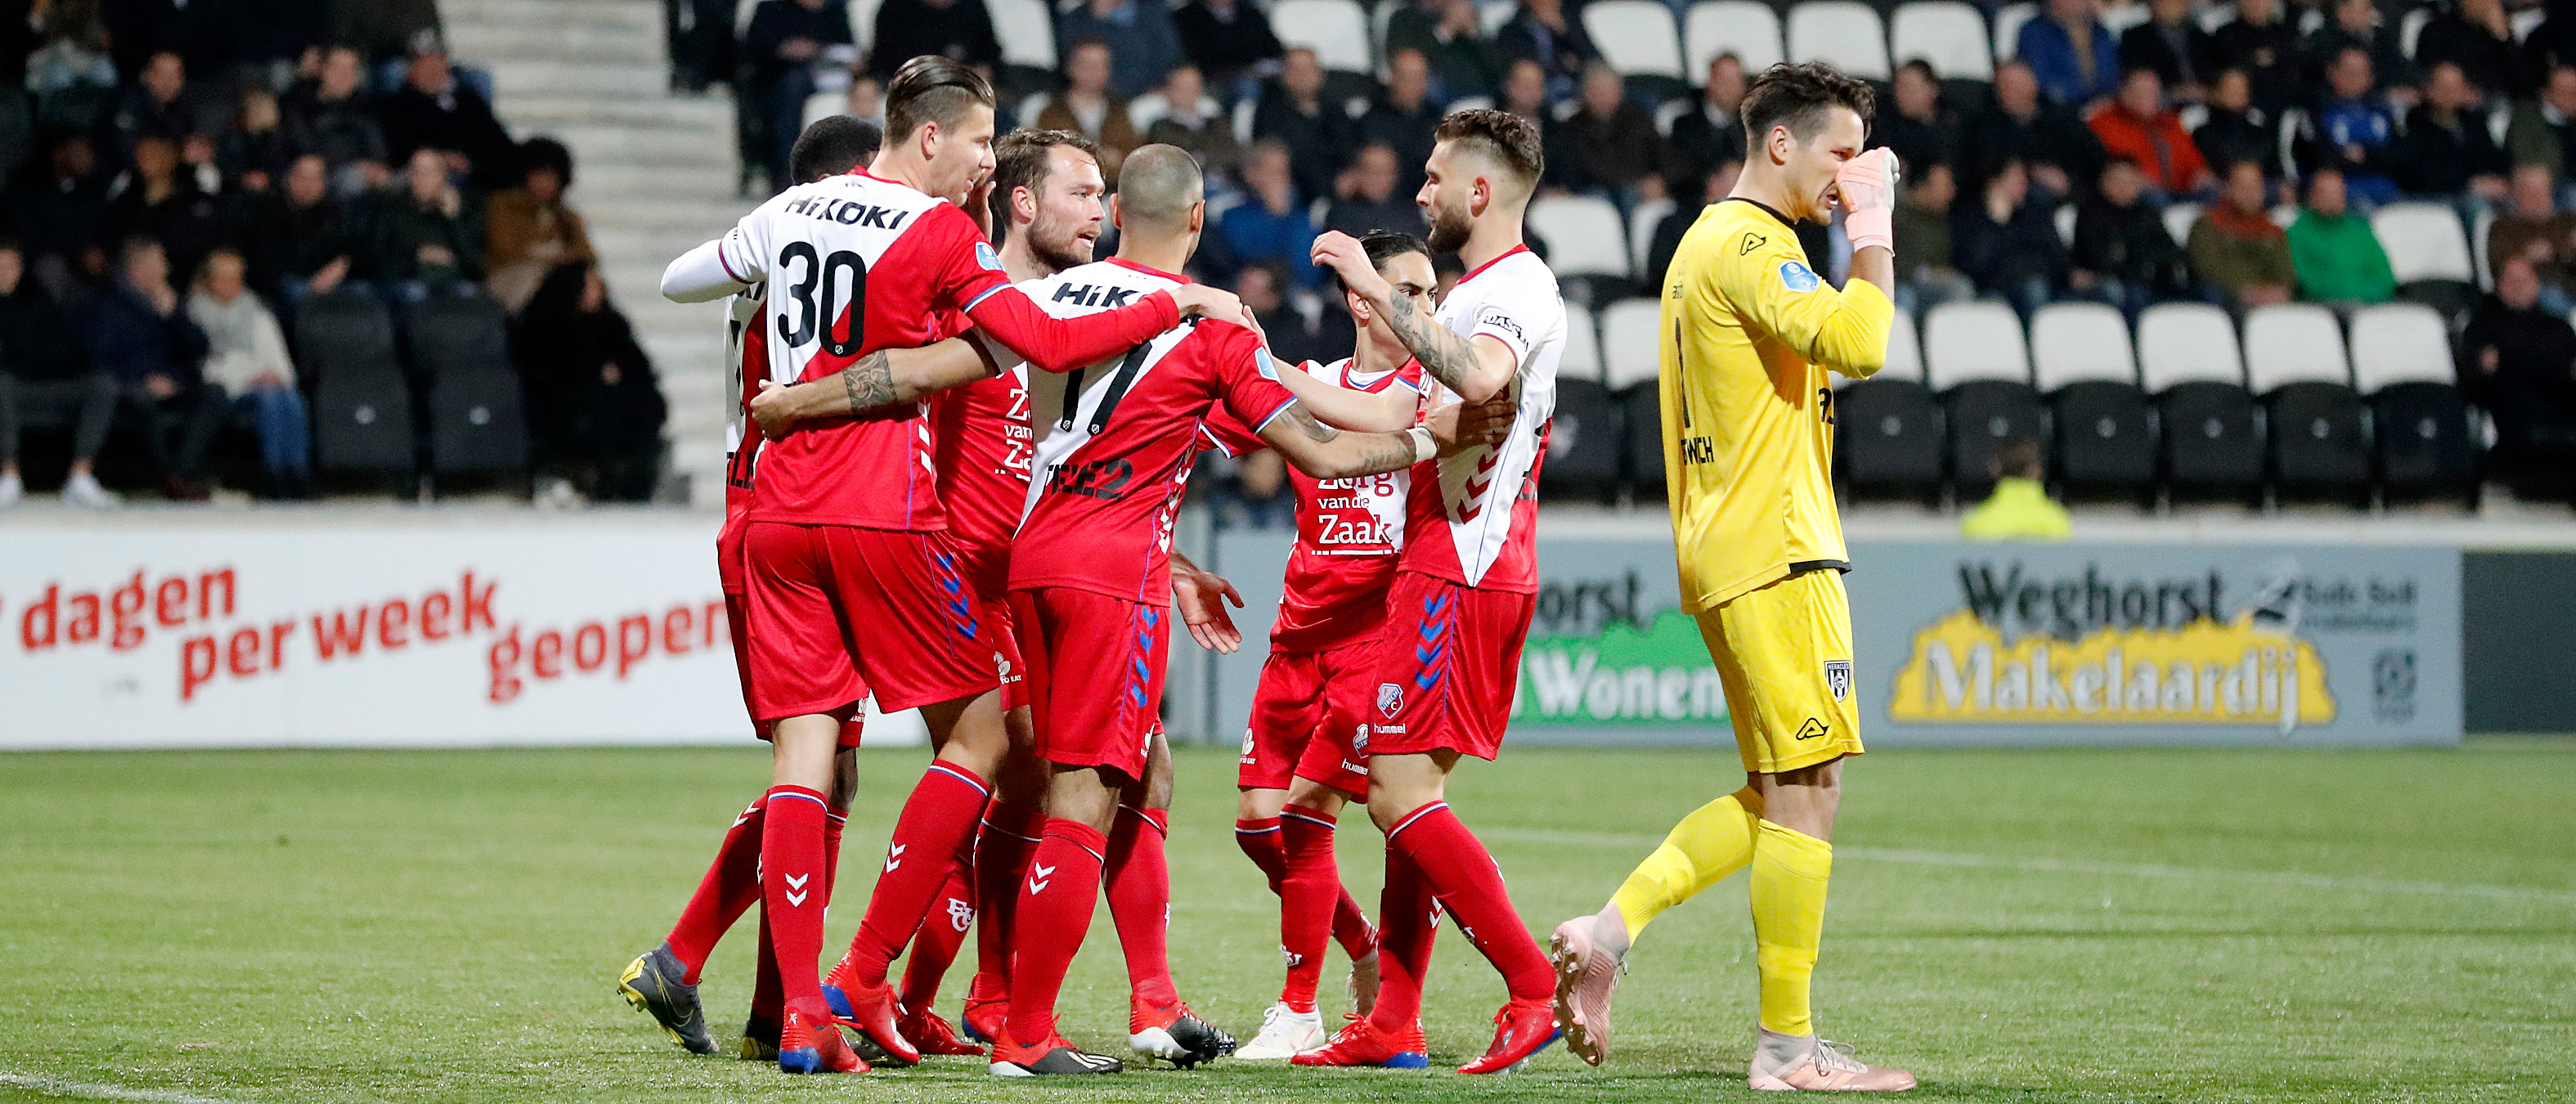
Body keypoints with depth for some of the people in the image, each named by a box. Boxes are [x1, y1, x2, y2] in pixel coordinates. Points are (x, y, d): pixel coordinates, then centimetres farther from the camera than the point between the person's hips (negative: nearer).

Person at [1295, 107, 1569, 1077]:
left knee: (1401, 794, -14)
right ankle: (1393, 1024, 13)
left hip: (1458, 573, -11)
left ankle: (1537, 987, -15)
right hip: (1451, 564, 11)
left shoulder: (1517, 288, -13)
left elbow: (1480, 377, -36)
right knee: (1406, 789, 11)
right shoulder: (1482, 289, 20)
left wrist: (1379, 291, -31)